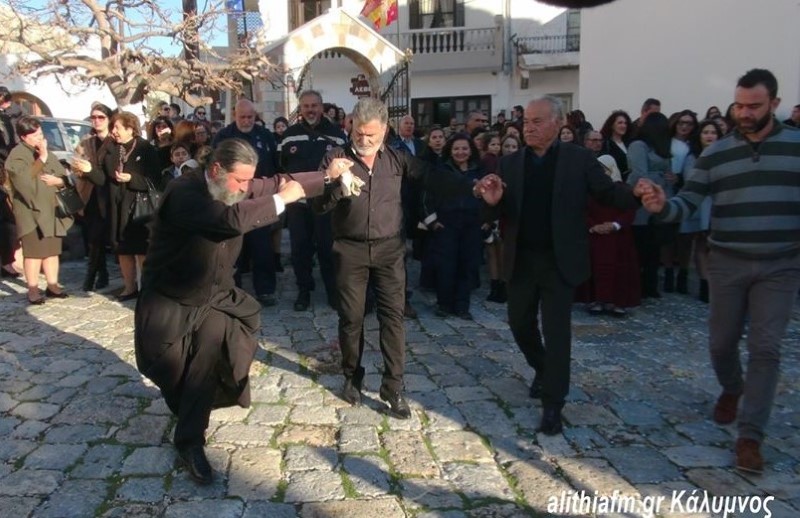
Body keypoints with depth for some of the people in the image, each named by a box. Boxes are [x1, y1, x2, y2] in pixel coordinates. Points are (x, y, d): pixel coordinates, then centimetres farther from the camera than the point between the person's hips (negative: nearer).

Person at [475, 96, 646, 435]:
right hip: (521, 260, 4)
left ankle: (552, 404, 12)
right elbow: (497, 216, 1)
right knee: (519, 323, 15)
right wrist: (493, 201, -22)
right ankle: (542, 369, 44)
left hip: (559, 260, -3)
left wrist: (636, 193, -31)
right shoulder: (510, 163, 3)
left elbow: (607, 193, -10)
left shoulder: (579, 159, -4)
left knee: (556, 331, 0)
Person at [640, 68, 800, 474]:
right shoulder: (715, 153, 1)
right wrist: (662, 206, -26)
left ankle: (750, 436, 6)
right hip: (728, 263, 1)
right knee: (721, 342, 10)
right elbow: (688, 204, -5)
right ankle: (732, 389, 43)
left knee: (765, 348, -3)